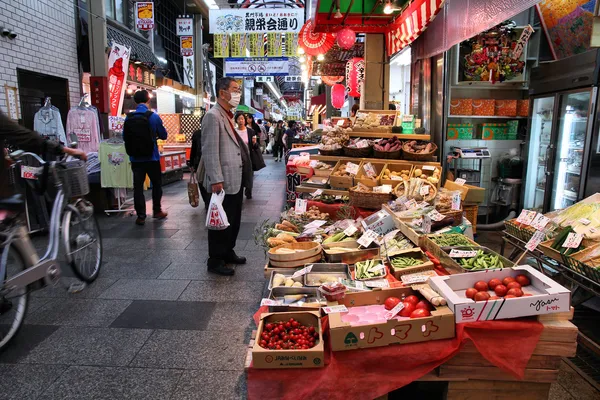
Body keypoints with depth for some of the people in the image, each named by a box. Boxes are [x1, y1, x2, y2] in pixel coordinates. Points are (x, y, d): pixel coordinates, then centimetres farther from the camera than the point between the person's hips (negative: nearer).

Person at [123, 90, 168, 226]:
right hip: (152, 157, -2)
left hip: (135, 158, 2)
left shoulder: (128, 118, -2)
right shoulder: (153, 116, -9)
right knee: (156, 184, 15)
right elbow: (163, 135, 0)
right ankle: (157, 211, 24)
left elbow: (125, 137, 6)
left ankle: (140, 216, 7)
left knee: (138, 186, 6)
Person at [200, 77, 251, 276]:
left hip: (236, 180, 10)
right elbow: (210, 151, -20)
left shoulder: (228, 116, 17)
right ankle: (215, 261, 14)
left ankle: (228, 252, 33)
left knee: (234, 220, 18)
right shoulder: (213, 116, -14)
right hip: (224, 183, -10)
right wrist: (216, 180, -24)